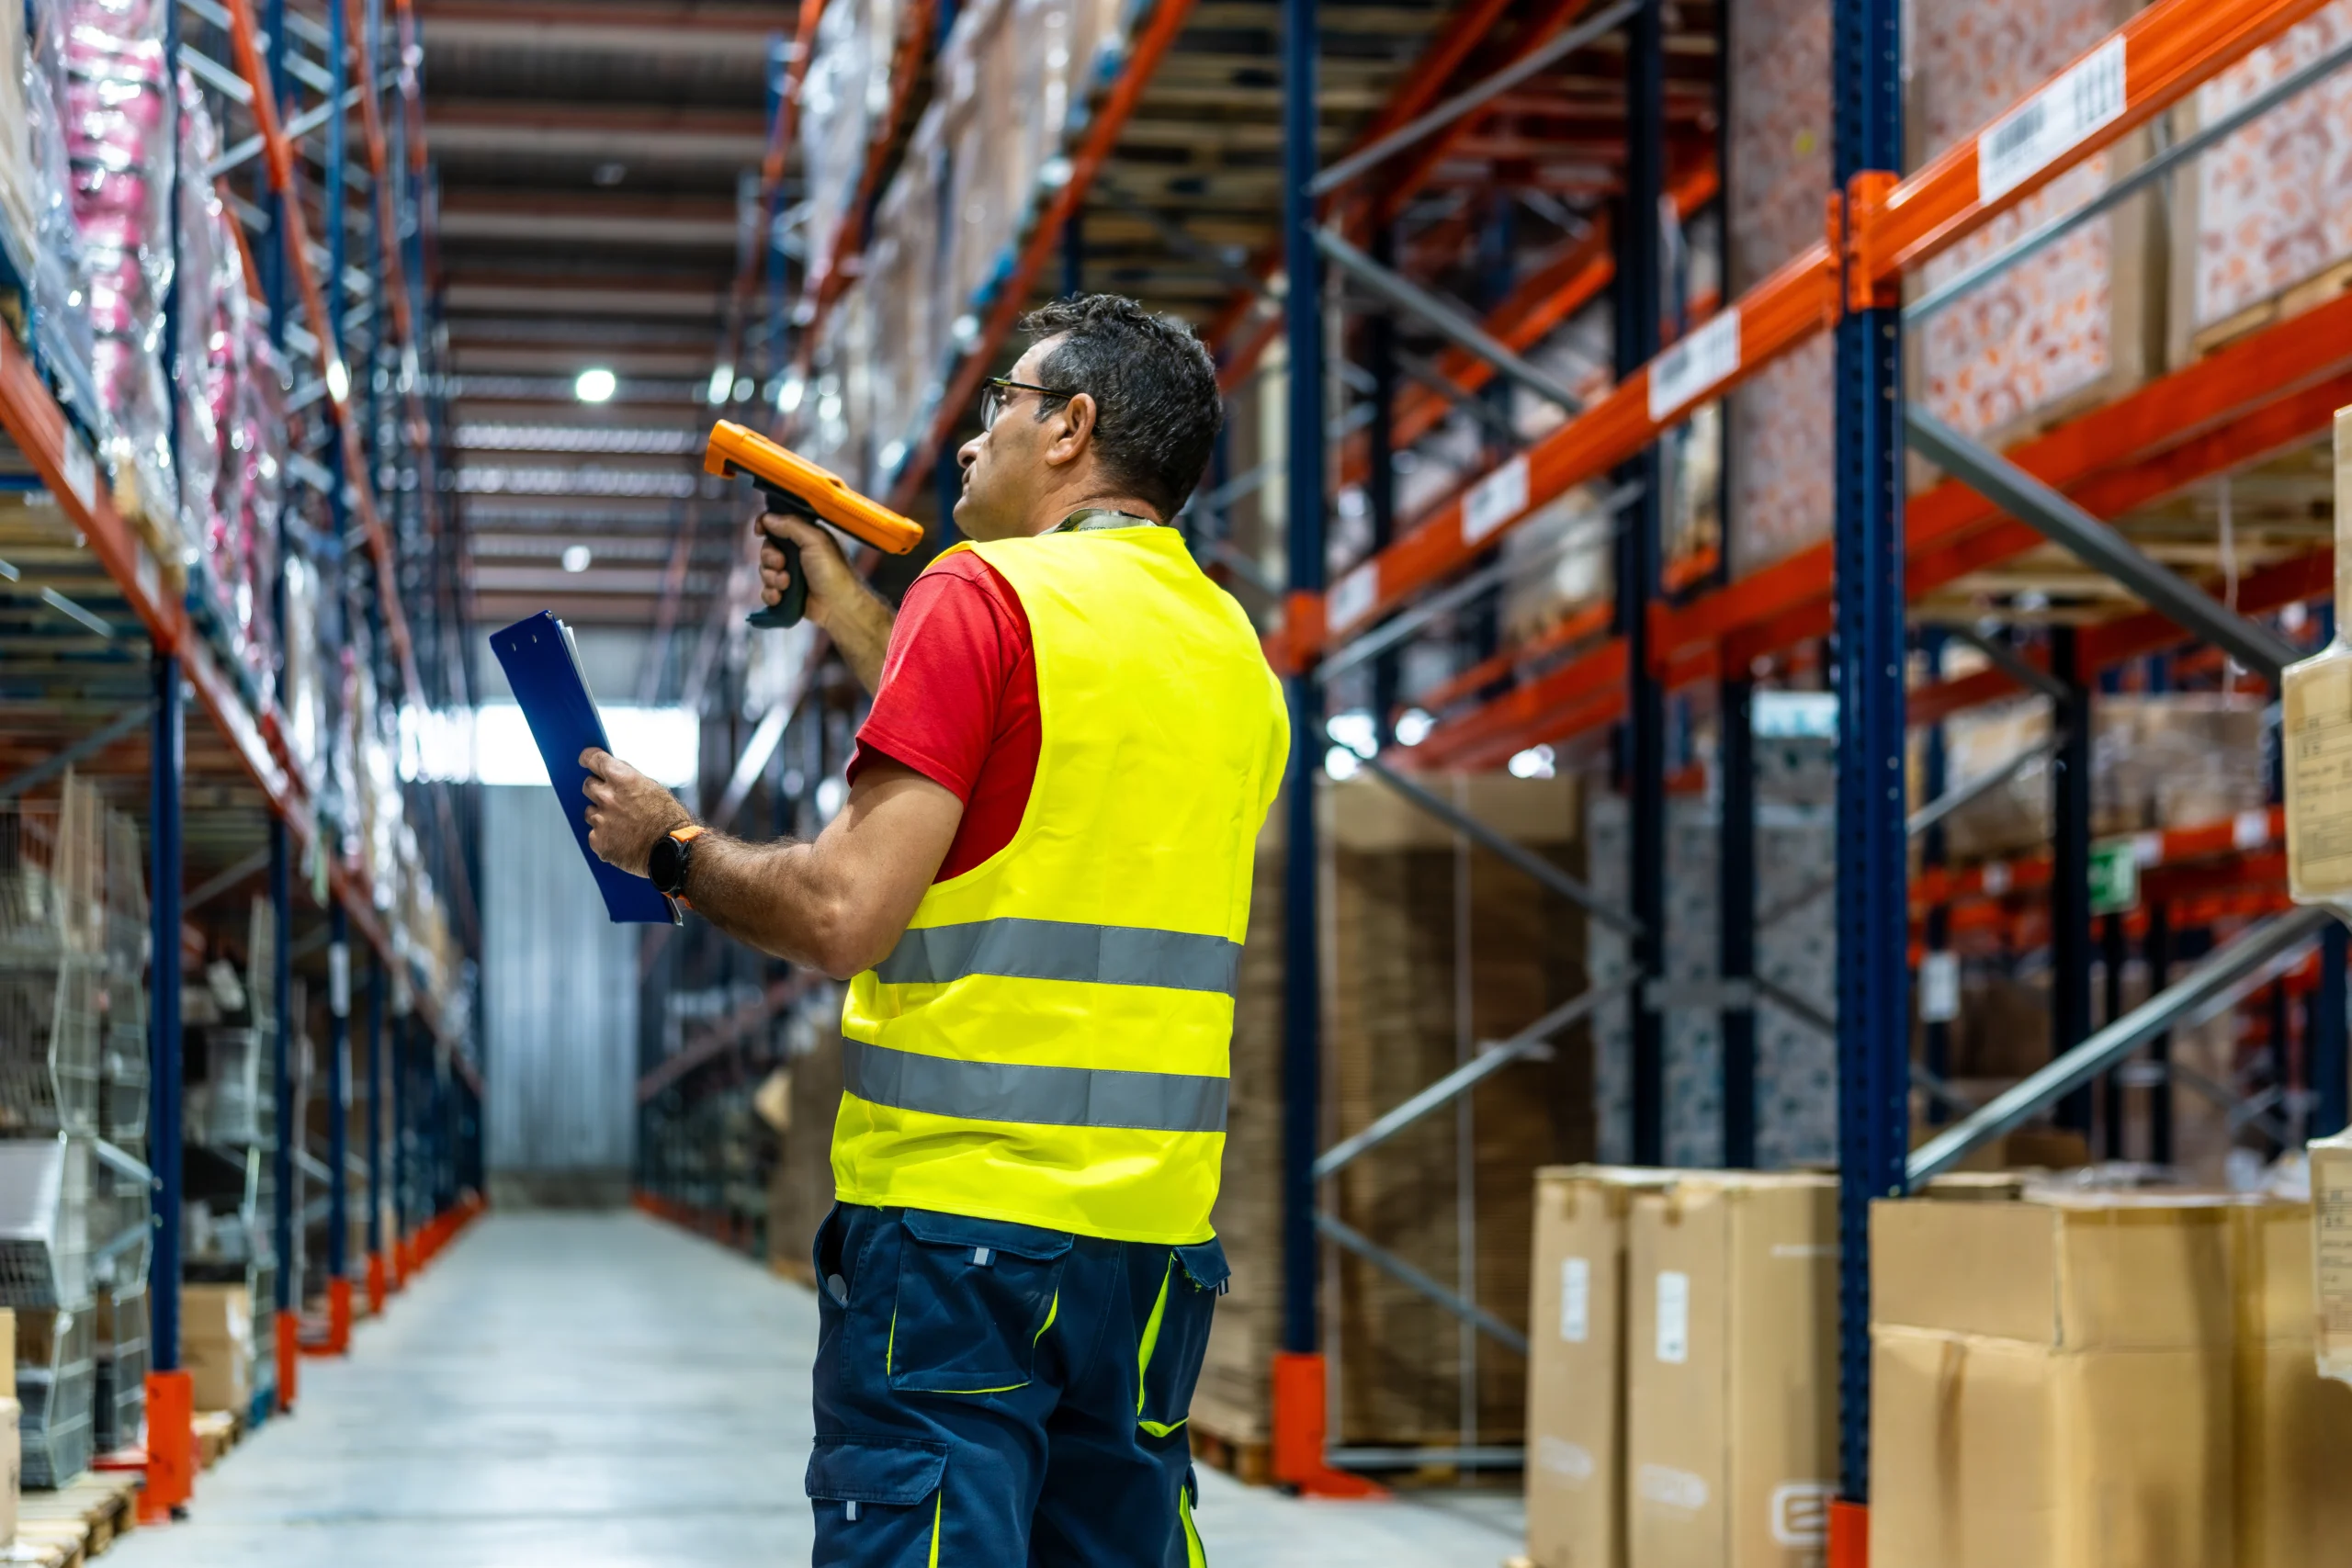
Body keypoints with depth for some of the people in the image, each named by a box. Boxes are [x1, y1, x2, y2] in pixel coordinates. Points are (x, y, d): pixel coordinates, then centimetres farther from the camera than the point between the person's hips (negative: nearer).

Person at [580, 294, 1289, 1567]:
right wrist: (852, 621, 32)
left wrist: (670, 847, 3)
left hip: (961, 1204, -7)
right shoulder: (1234, 650, 14)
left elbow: (841, 915, -14)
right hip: (1157, 1220, 7)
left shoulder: (986, 593, -8)